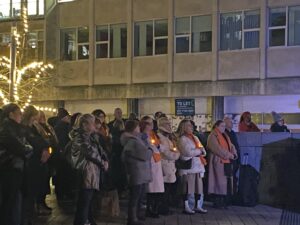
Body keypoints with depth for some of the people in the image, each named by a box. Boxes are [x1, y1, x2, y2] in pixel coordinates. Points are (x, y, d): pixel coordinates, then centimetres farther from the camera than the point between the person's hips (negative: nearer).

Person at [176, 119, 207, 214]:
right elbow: (188, 152, -17)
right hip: (188, 166, -7)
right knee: (187, 188, -4)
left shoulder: (195, 138, 18)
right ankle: (186, 207, 5)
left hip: (198, 166, 7)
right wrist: (199, 150, -2)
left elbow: (204, 152, 12)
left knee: (199, 187, 8)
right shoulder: (182, 139, -5)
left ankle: (198, 206, 18)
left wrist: (195, 152, -7)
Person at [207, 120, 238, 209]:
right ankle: (217, 203, 1)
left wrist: (233, 154, -4)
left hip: (227, 162, 8)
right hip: (218, 162, -8)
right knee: (219, 182, -6)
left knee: (227, 182, 7)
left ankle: (224, 202, 13)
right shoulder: (213, 136, -6)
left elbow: (231, 146, 16)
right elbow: (217, 149, -16)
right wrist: (228, 155, -14)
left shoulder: (225, 136, 20)